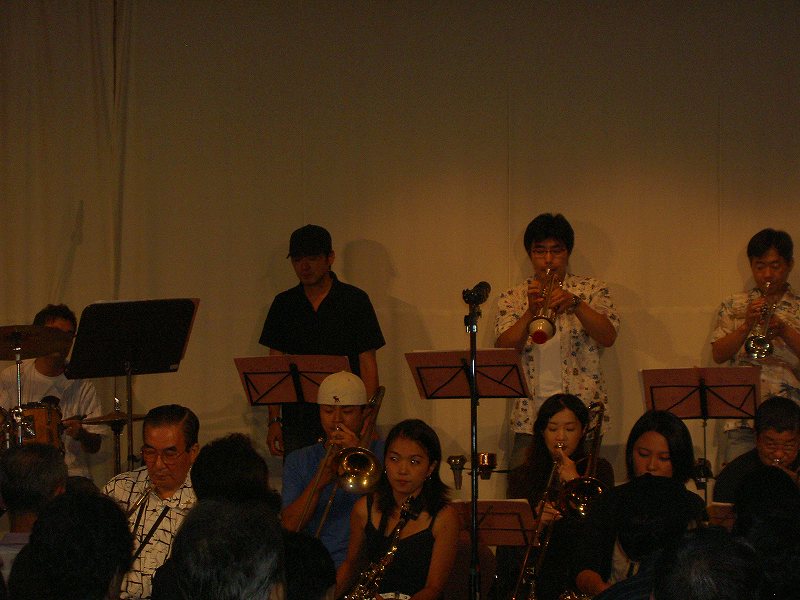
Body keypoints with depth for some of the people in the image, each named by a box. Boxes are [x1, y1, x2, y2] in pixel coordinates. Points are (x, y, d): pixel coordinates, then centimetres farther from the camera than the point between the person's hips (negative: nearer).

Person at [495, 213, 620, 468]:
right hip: (530, 417, 1)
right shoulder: (512, 298, 11)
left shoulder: (592, 290, 9)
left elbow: (608, 337, -7)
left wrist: (575, 304, -21)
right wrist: (531, 312, -18)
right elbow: (503, 349, -3)